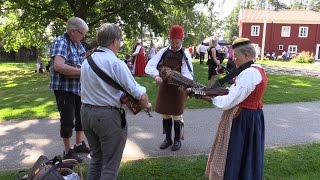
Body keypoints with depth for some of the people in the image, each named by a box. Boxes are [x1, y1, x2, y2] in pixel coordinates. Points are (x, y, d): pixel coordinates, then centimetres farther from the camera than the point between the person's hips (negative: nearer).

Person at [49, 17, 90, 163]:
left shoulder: (78, 44, 9)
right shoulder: (60, 42, -17)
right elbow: (58, 66, -31)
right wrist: (82, 71, -25)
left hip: (79, 87, 9)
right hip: (64, 88, -8)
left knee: (81, 116, 17)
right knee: (68, 120, 1)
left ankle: (79, 144, 35)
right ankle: (68, 152, 17)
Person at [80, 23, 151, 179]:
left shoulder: (86, 61, 6)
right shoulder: (116, 63, -17)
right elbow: (139, 94, -18)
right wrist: (146, 105, 1)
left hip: (86, 112, 7)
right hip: (108, 115, -7)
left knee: (96, 158, 24)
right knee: (110, 164, 8)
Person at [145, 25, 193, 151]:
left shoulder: (185, 55, -8)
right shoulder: (163, 52, -3)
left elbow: (187, 74, -16)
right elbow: (149, 66, -12)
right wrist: (156, 75, -32)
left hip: (178, 89, -3)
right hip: (164, 88, 3)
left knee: (177, 116, 6)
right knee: (165, 114, 13)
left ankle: (177, 140, 26)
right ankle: (168, 139, 30)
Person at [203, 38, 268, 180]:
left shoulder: (249, 73, -24)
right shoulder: (257, 70, 8)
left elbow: (229, 102, -25)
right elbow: (236, 93, 10)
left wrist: (210, 98, -11)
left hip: (242, 120, -10)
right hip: (251, 117, 10)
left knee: (235, 156, 5)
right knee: (245, 156, 22)